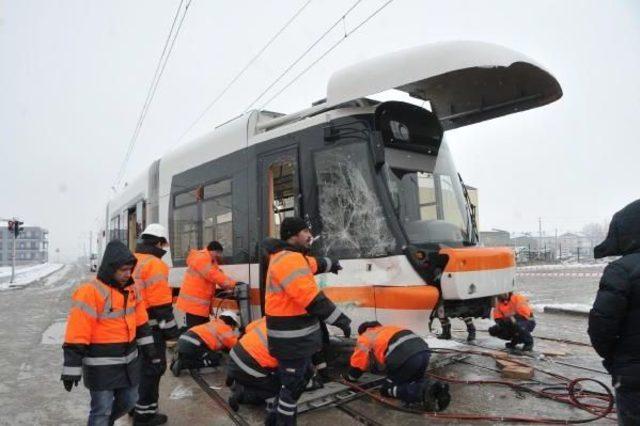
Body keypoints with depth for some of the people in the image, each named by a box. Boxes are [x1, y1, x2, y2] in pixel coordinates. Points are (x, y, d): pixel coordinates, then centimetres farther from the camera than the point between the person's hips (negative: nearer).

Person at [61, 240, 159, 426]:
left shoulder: (131, 289, 3)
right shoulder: (90, 293, -20)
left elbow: (141, 323, 13)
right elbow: (76, 337, -19)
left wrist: (150, 349, 15)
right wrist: (72, 370, -17)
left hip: (128, 360, 7)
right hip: (101, 365, -7)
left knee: (129, 401, 20)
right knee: (102, 410, 3)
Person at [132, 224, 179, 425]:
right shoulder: (154, 264, -18)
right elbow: (160, 301, -21)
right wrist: (169, 327, -14)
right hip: (149, 326, -9)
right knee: (153, 367, 3)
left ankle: (135, 404, 36)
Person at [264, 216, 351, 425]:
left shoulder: (290, 257, 12)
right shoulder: (289, 260, -23)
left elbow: (311, 265, 35)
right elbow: (311, 298, -30)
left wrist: (330, 264, 51)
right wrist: (339, 318, -26)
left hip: (296, 334, 11)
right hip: (292, 337, -11)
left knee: (295, 380, 24)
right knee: (293, 384, 4)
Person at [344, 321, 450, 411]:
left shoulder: (365, 337, 20)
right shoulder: (389, 328, 38)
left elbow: (358, 362, 21)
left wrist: (350, 377, 38)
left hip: (406, 358, -7)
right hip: (423, 351, 7)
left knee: (387, 389, 9)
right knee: (415, 380, 31)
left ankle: (423, 391, -15)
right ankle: (437, 389, -1)